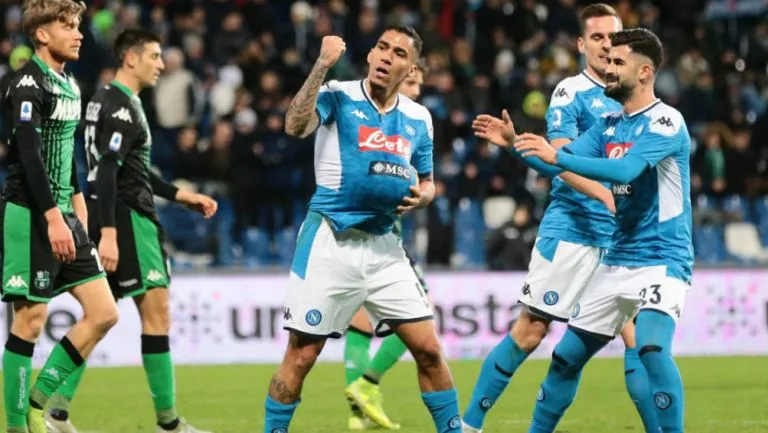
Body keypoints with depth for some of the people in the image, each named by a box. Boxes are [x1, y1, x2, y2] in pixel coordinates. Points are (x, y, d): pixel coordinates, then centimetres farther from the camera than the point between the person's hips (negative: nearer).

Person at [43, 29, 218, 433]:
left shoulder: (108, 99, 18)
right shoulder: (121, 107, -13)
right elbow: (107, 171, -21)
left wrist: (179, 195, 26)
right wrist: (107, 233, -26)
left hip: (111, 219, 10)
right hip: (127, 218, -10)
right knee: (156, 309, -5)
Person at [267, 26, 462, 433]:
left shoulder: (418, 118, 9)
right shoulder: (338, 97, -6)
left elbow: (427, 181, 21)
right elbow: (296, 125, -25)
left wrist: (421, 196, -3)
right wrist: (322, 64, -29)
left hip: (383, 245, 4)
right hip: (331, 242, -4)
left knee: (428, 349, 1)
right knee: (301, 355, -2)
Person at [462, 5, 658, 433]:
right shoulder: (571, 93, -5)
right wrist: (608, 196, -29)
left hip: (619, 237, 5)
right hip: (571, 232, -5)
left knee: (637, 335, -1)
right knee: (530, 332, -2)